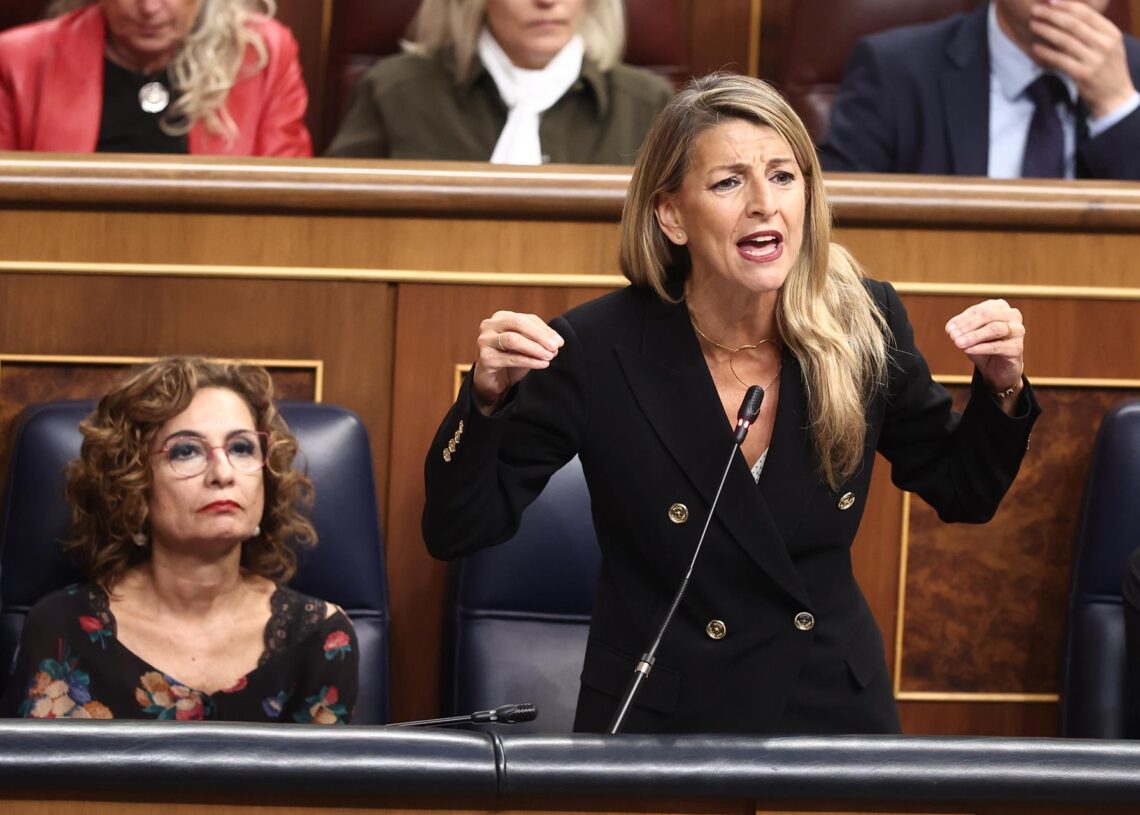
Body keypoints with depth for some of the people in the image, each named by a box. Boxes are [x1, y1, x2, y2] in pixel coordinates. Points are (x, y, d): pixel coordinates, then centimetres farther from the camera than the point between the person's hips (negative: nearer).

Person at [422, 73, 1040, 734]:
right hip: (658, 718, -2)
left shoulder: (866, 327, -6)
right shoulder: (599, 348, -14)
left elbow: (961, 493, 9)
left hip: (835, 706, 2)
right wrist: (487, 399, -24)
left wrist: (1001, 390, -9)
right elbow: (458, 532, -9)